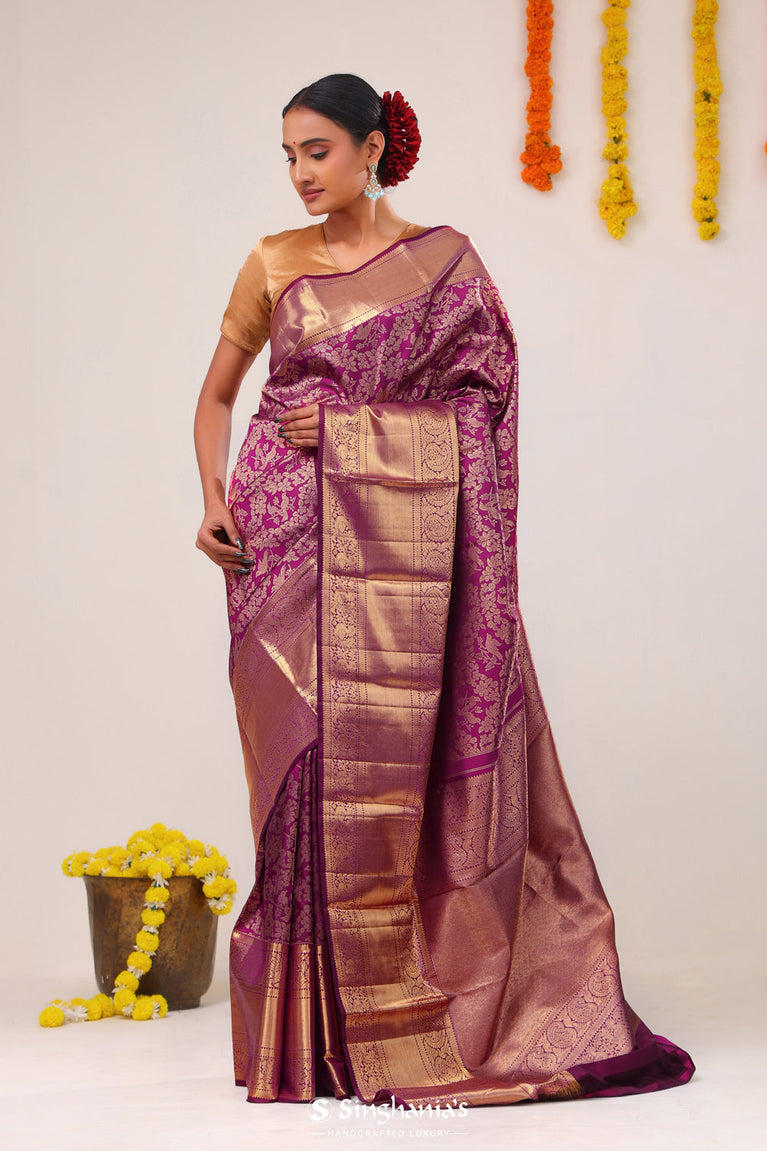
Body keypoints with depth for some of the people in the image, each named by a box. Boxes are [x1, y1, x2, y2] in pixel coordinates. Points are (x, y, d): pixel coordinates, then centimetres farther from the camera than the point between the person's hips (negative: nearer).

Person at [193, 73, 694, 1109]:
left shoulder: (446, 260, 6)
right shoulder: (273, 264, 9)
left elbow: (480, 399, 2)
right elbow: (218, 395, 15)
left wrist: (352, 420, -8)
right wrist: (214, 499, -1)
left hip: (403, 540, -1)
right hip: (292, 540, 1)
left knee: (398, 763, -2)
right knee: (305, 760, -3)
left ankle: (403, 1016, 10)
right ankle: (315, 1024, 6)